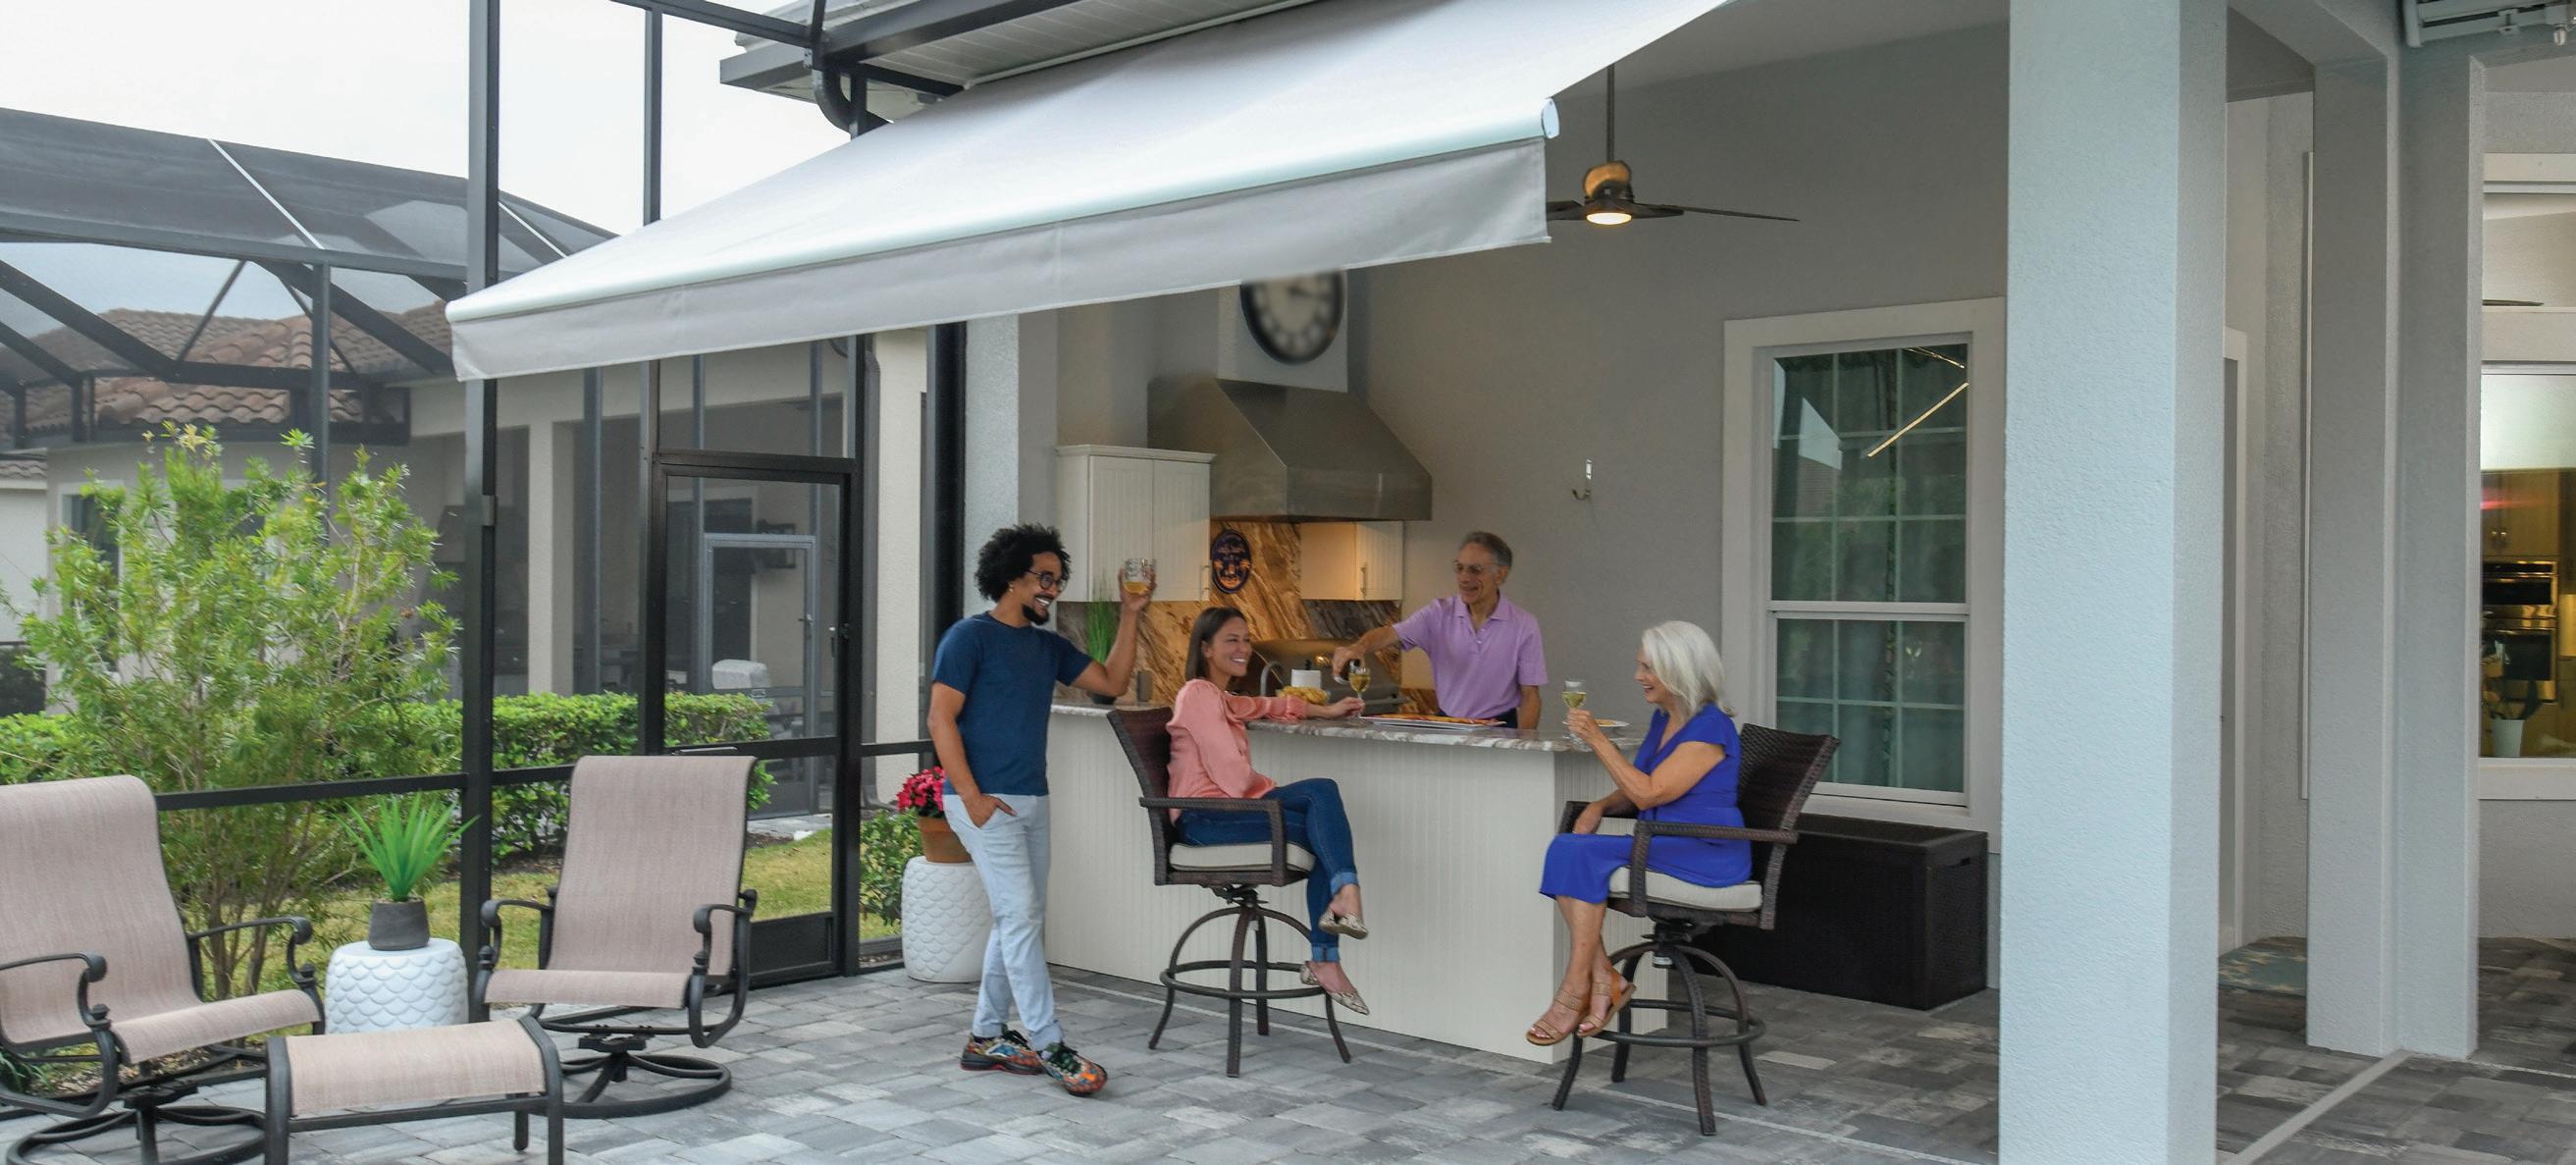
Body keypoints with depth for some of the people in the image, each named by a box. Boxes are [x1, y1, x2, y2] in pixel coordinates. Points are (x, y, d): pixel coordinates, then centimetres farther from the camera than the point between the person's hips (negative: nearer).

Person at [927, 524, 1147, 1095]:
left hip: (1031, 801, 8)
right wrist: (972, 797, -17)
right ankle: (1049, 1046, -7)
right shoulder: (970, 637, -7)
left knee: (1022, 921, 11)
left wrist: (1129, 615, 5)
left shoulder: (1048, 646, 15)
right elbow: (941, 720, -11)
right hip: (986, 802, -8)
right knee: (1021, 916, -10)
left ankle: (986, 1037, 21)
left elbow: (1113, 681, 13)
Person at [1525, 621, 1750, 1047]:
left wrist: (1597, 739, -17)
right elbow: (1634, 790, 21)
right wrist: (1599, 806, 0)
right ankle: (1603, 979, -18)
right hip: (1664, 846, 9)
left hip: (1706, 853, -9)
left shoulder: (1710, 728, -14)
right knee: (1565, 849, -15)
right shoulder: (1663, 719, 15)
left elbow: (1648, 793, -19)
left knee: (1586, 855, -25)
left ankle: (1576, 988, -17)